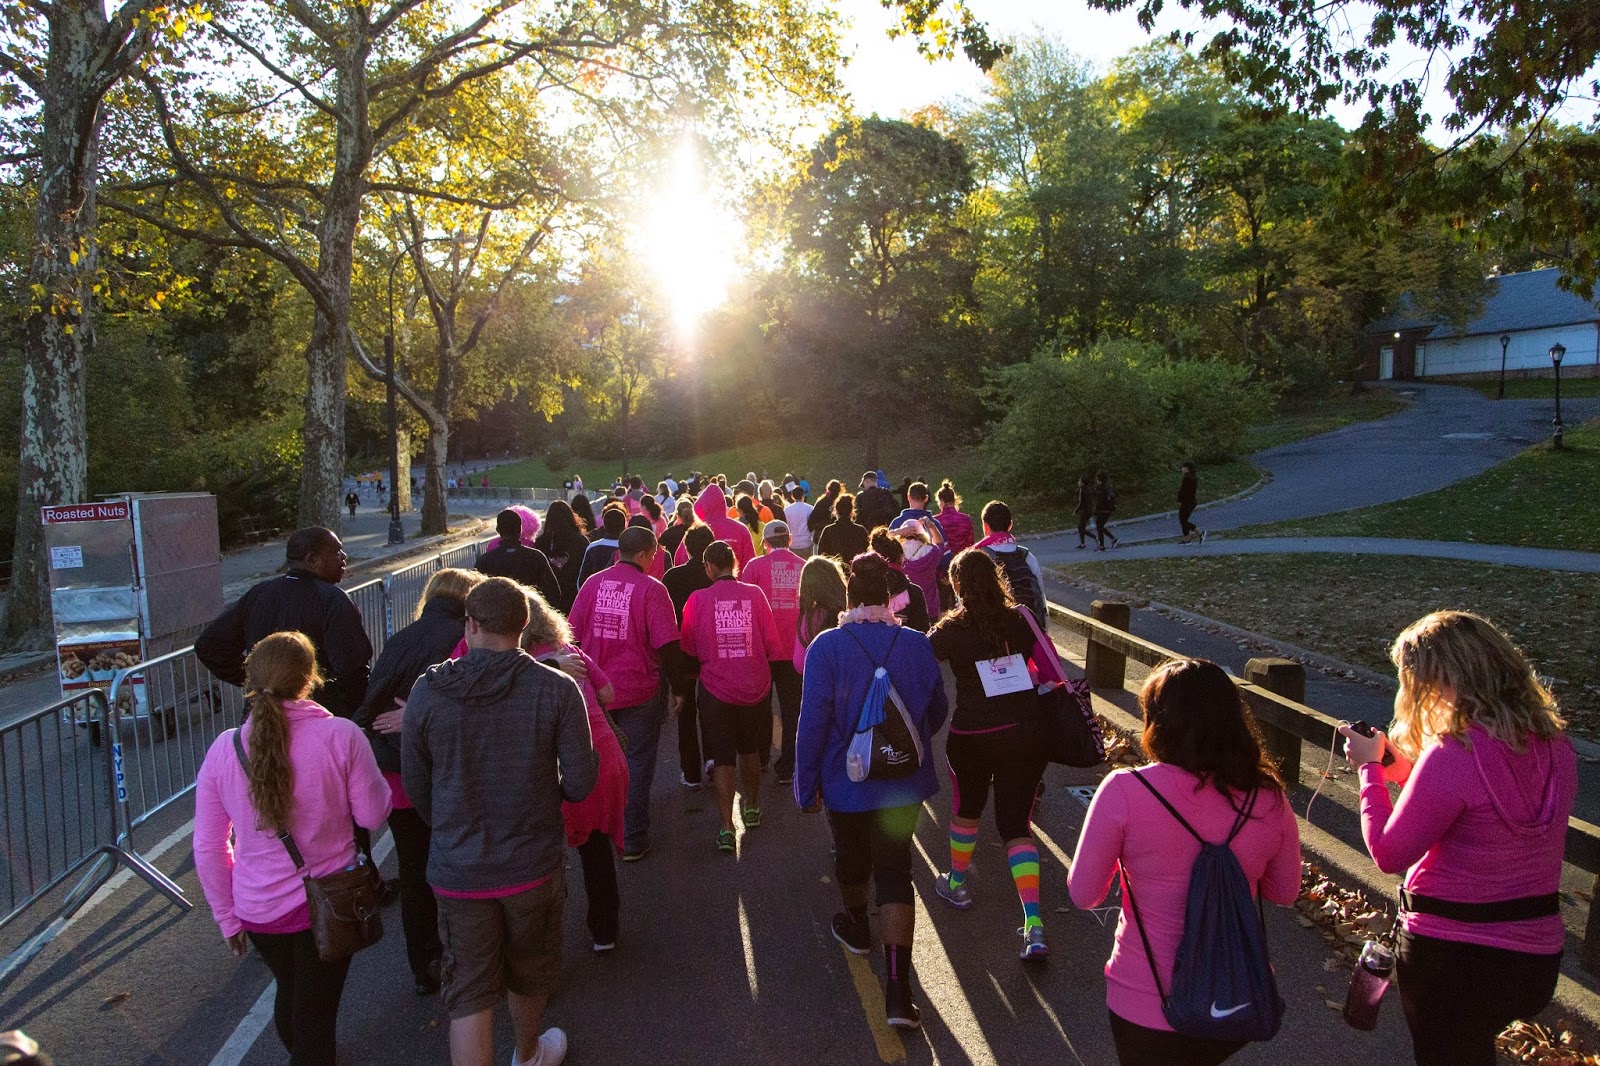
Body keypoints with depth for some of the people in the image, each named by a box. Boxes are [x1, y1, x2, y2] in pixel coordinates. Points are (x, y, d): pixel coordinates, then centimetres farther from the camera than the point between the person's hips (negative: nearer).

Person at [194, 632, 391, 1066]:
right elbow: (372, 815, -11)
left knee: (289, 991, 31)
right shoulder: (341, 736, -20)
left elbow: (208, 848, -3)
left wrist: (227, 917, 10)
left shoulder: (224, 749, -11)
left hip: (258, 911, 4)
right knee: (315, 1014, 12)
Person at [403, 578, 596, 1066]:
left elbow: (415, 787, 0)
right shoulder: (557, 689, -15)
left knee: (468, 993, 12)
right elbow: (579, 784, -13)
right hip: (534, 864, 1)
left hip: (457, 870, 0)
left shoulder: (427, 692, -11)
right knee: (528, 975, 24)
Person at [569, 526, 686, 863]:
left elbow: (573, 635, 5)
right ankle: (633, 841, 17)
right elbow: (667, 646, -15)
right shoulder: (652, 589, -13)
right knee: (637, 765, 10)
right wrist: (679, 689, -4)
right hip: (639, 694, -4)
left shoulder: (592, 584, -1)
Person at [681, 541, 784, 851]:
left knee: (722, 759, 8)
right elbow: (772, 643, -4)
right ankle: (751, 808, 40)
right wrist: (767, 671, 13)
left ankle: (727, 828, 4)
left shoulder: (698, 599, -11)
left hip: (716, 689, -2)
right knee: (750, 751, 22)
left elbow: (689, 648, 0)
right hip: (755, 686, 2)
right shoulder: (755, 594, -8)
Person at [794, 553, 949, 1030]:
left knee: (850, 854, 23)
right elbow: (937, 710, 6)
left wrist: (806, 783, -5)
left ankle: (857, 927, 50)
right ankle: (898, 987, -2)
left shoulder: (827, 646, -17)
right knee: (895, 870, 5)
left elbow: (812, 721, -16)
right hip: (904, 781, 2)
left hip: (847, 780, -1)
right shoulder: (918, 645, -7)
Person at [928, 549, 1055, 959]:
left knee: (967, 808, 24)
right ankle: (1034, 926, -6)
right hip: (1025, 735, 2)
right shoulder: (1021, 619, -2)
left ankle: (957, 884, 46)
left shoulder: (952, 630, -11)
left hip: (971, 738, -2)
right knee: (1016, 823, 8)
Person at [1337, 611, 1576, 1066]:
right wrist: (1404, 767, 10)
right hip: (1538, 957, 7)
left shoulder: (1454, 754, -27)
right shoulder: (1556, 744, -3)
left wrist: (1370, 768, -8)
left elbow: (1389, 854, -18)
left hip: (1453, 959, -7)